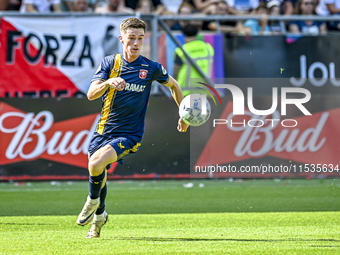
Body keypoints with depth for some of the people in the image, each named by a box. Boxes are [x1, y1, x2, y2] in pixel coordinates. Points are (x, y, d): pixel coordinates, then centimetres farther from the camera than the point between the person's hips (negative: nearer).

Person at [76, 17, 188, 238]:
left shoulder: (152, 68, -5)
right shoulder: (109, 63, -2)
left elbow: (173, 85, 14)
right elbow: (91, 94, -13)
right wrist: (108, 82, -33)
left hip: (129, 135, -4)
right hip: (104, 130, 4)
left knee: (96, 162, -28)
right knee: (98, 174, 13)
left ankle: (94, 201, 0)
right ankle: (100, 215, 42)